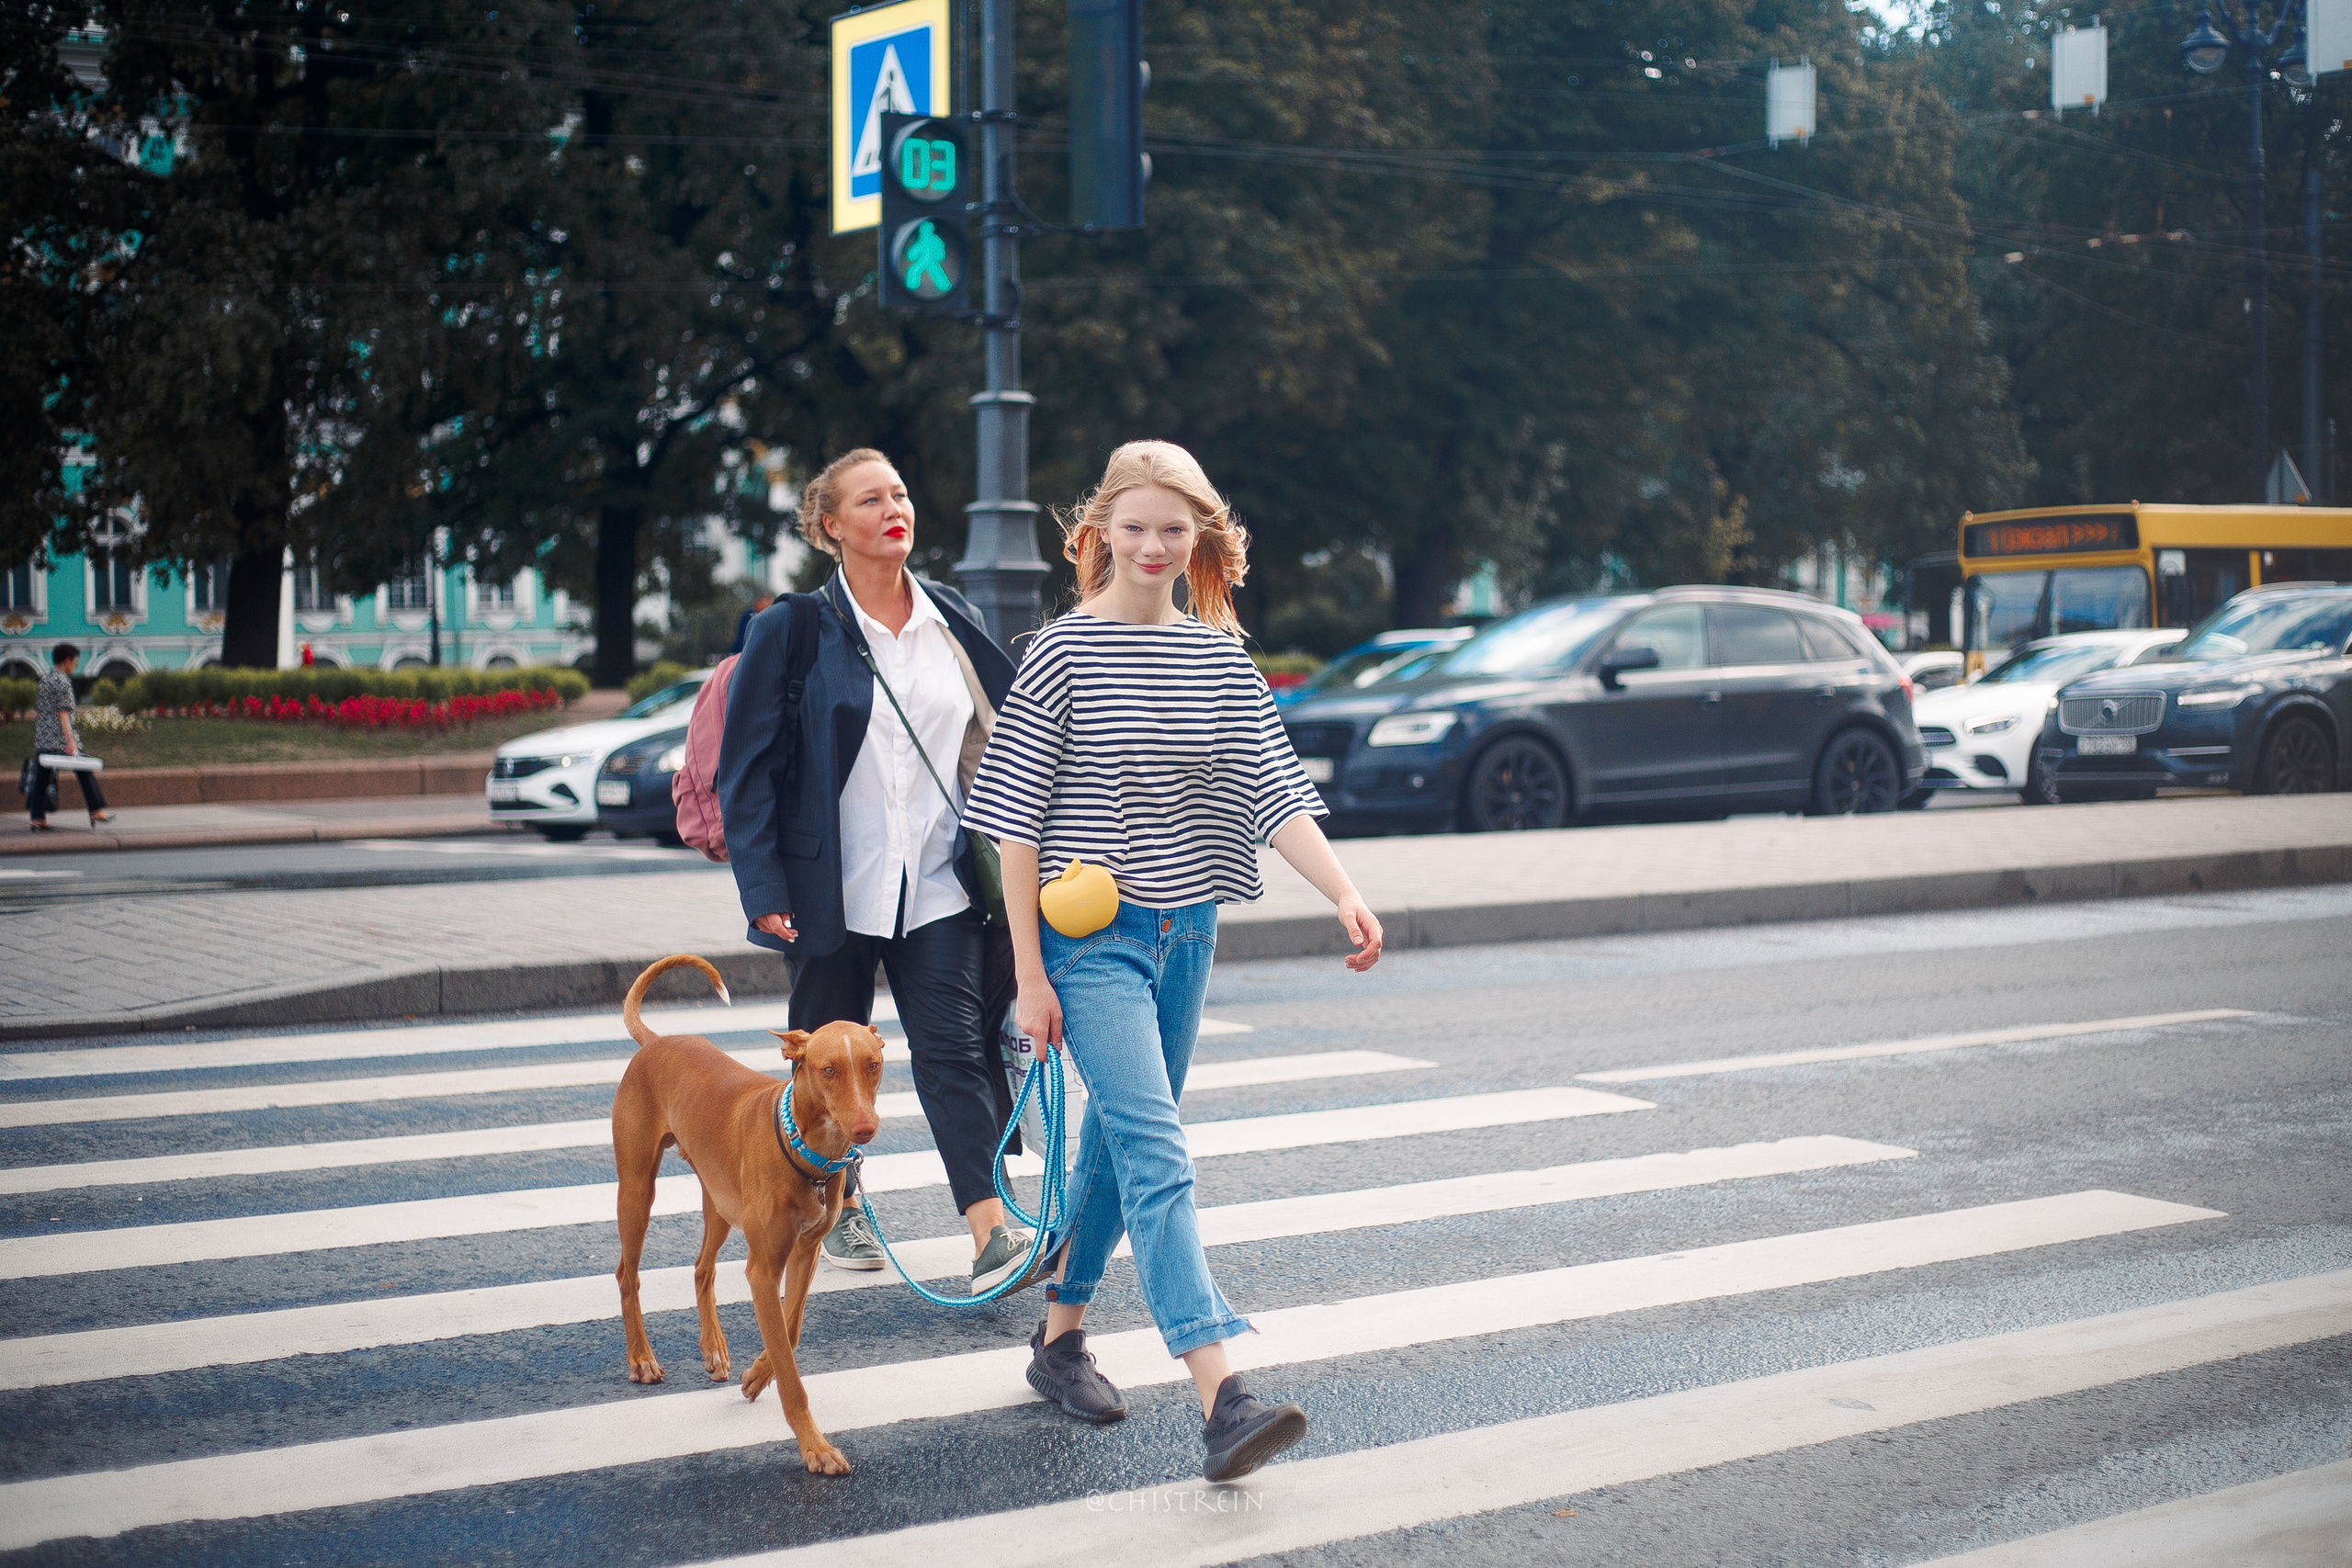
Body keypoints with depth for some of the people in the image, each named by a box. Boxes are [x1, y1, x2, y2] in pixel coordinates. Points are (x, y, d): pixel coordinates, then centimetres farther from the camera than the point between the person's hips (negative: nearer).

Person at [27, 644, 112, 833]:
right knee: (85, 772, 3)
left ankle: (37, 818, 2)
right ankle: (97, 811, 5)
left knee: (41, 778, 5)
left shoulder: (44, 681, 16)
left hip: (42, 740, 8)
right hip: (59, 739, -8)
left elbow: (37, 712, 20)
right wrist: (71, 741, -20)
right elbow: (63, 713, -16)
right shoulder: (62, 682, -9)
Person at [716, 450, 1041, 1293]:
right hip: (831, 888, -2)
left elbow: (1004, 737, 15)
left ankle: (993, 1239, -12)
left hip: (938, 883, 2)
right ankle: (839, 1211, 31)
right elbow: (747, 768, -4)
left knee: (958, 1048, -8)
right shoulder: (793, 630, -4)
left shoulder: (953, 621, 7)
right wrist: (763, 891, -10)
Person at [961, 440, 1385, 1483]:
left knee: (1121, 1142, 16)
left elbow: (1273, 789, 2)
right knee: (1155, 1155, -16)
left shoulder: (1220, 657, 7)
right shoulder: (1063, 653, -7)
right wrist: (1029, 974, -11)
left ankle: (1059, 1338, 34)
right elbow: (1016, 819, -7)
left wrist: (1344, 895, -15)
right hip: (1090, 936, -6)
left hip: (1184, 932, 6)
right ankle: (1222, 1402, -25)